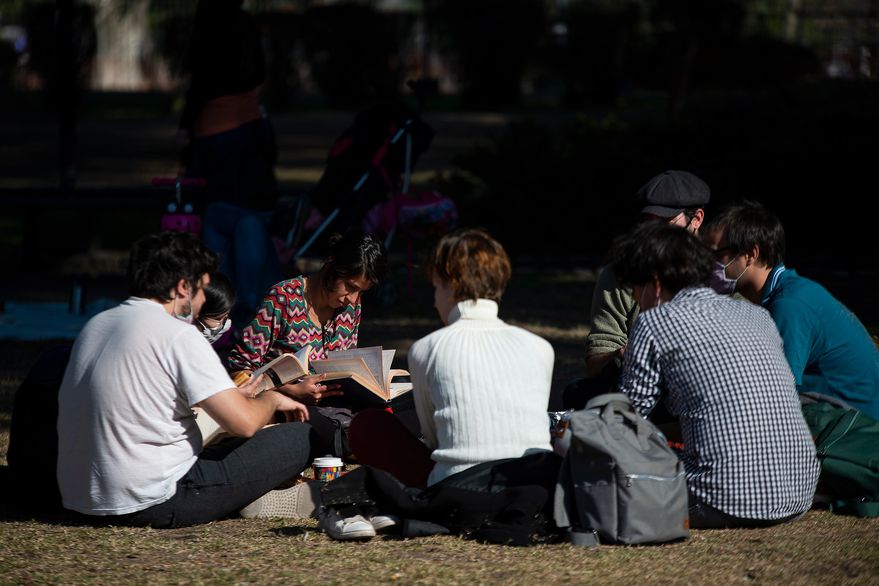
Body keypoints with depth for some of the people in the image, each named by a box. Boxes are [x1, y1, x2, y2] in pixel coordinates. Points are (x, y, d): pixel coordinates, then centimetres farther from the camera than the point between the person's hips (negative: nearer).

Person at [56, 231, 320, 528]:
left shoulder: (95, 326, 13)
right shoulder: (178, 336, -12)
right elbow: (244, 423, -15)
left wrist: (234, 394, 34)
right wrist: (271, 399, 8)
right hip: (153, 505, -9)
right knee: (301, 438, -4)